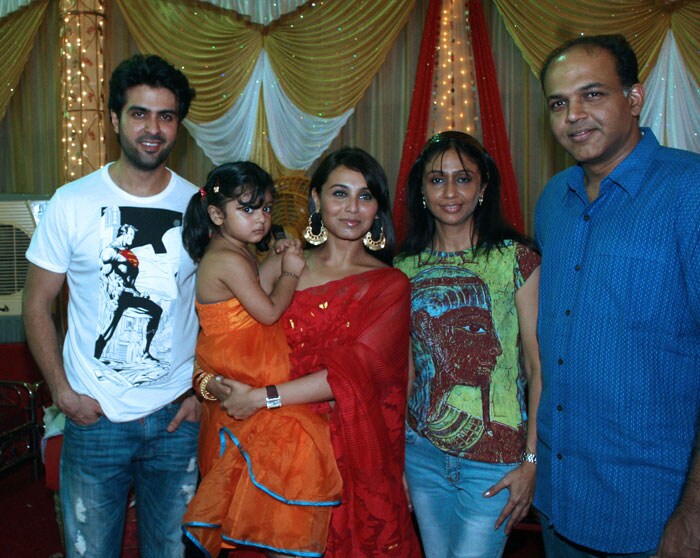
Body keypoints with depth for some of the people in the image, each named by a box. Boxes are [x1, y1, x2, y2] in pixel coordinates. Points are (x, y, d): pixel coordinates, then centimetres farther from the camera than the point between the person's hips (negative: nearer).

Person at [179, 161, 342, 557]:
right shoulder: (229, 260, -19)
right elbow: (268, 312, -18)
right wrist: (290, 273, -6)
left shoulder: (243, 253, 12)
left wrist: (278, 267, 0)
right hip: (247, 391, -10)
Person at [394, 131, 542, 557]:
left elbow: (539, 366, -7)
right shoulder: (407, 269, 3)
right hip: (422, 452, 4)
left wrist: (532, 460, -10)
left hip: (495, 459, -3)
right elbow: (404, 366, 9)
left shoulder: (515, 259, -7)